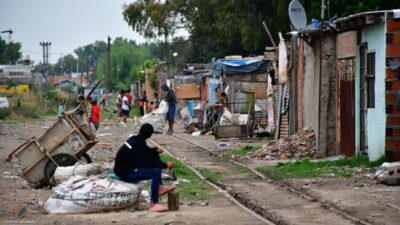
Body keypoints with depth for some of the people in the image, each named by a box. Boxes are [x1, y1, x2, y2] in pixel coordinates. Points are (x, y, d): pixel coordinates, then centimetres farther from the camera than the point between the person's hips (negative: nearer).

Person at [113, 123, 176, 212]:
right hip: (125, 173, -10)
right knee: (155, 172, -26)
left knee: (155, 156, 12)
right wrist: (166, 165, -16)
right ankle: (154, 204, -21)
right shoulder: (138, 144, -23)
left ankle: (159, 187, 10)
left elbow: (146, 151, 23)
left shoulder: (134, 139, 6)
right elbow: (148, 162, -24)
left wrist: (156, 150, 5)